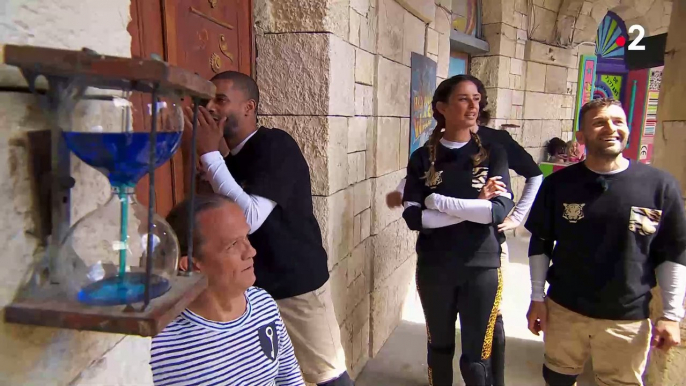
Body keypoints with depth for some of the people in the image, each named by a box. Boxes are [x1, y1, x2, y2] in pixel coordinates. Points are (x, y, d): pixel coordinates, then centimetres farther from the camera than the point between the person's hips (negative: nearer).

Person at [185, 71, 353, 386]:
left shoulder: (276, 146, -15)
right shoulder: (230, 159, 9)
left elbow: (249, 218, -26)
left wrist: (209, 153, -20)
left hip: (297, 284, -7)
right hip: (250, 287, 7)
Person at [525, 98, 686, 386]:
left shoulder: (660, 185, -6)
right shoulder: (559, 184, -5)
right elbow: (540, 244, 2)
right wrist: (537, 298, 1)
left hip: (627, 319, 0)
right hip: (563, 309, 1)